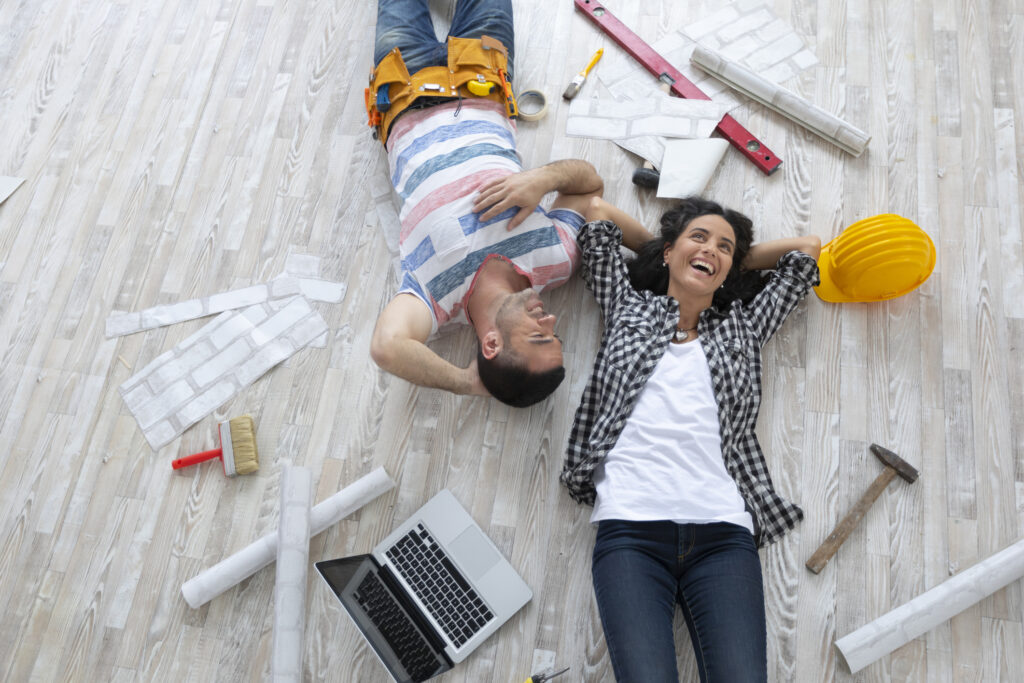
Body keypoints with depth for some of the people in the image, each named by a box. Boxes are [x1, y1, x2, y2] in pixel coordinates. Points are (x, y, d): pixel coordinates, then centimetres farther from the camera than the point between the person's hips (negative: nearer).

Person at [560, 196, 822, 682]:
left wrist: (737, 258, 34)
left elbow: (808, 249, 32)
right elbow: (596, 214, 26)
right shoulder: (629, 309, 20)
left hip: (722, 533, 2)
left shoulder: (742, 328, 23)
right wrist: (660, 244, 33)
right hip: (631, 527, -2)